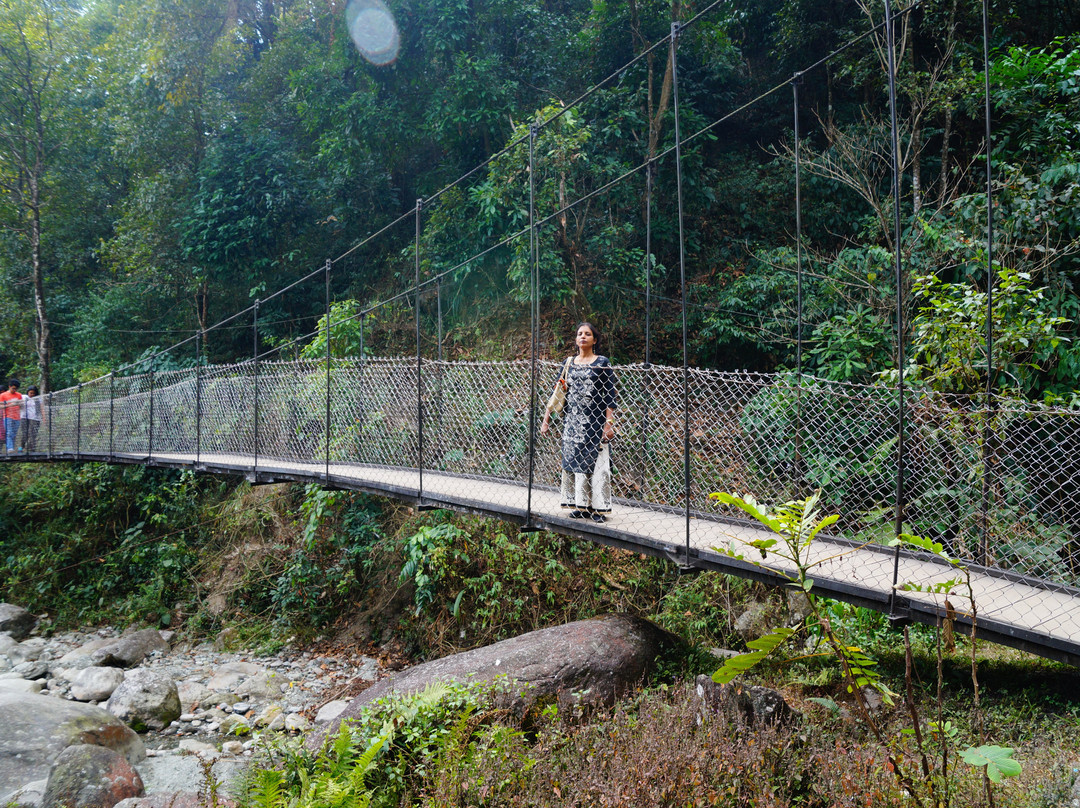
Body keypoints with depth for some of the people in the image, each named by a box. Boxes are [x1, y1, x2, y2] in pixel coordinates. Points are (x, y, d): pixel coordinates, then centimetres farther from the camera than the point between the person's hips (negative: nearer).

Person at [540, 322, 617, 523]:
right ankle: (580, 505, 12)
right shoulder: (568, 363, 11)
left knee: (596, 461, -4)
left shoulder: (602, 363, 1)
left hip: (594, 420, -4)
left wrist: (609, 423, -12)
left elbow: (609, 395, -3)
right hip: (572, 421, 4)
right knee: (574, 461, 3)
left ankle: (598, 508, 2)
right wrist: (546, 420, 6)